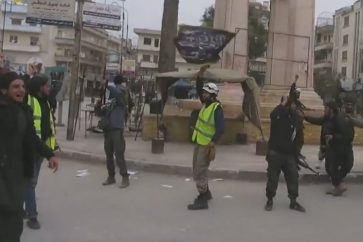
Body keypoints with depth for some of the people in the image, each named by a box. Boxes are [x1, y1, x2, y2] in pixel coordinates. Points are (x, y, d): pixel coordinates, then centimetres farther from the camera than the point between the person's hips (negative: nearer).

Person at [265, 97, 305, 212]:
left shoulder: (294, 119, 12)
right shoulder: (279, 115, -6)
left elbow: (295, 140, 16)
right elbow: (273, 115, -35)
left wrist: (296, 155, 14)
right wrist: (283, 104, -24)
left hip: (289, 154, 6)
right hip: (275, 153, -5)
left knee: (293, 177, 4)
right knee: (272, 178, 2)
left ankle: (293, 202, 16)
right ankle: (270, 201, 17)